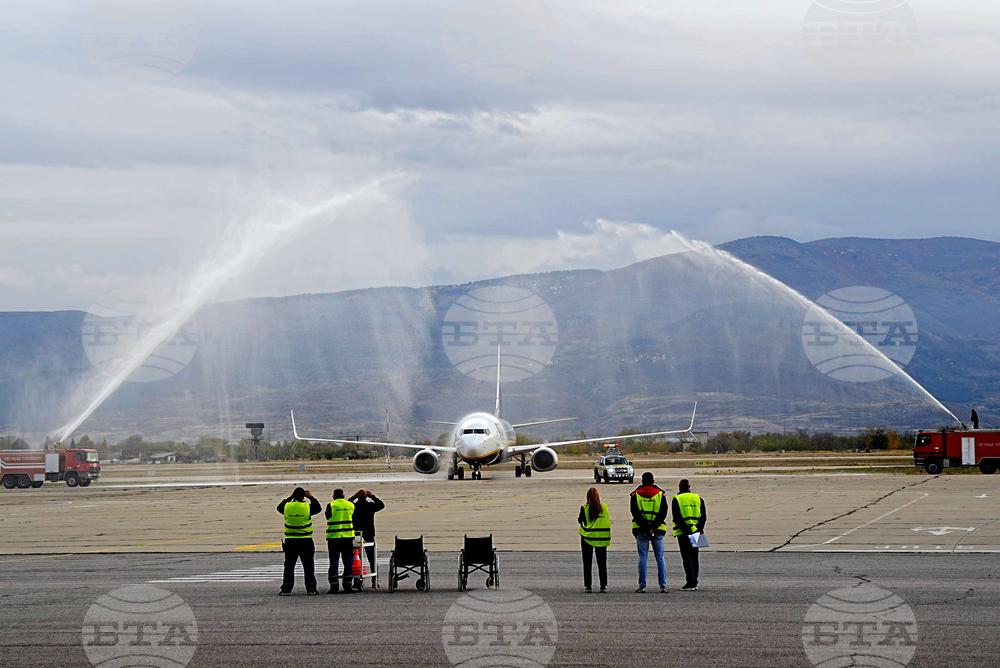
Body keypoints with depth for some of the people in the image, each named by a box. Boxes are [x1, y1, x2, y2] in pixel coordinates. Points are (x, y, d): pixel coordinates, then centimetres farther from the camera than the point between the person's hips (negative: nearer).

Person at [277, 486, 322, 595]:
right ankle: (311, 588, 5)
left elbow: (279, 507, 21)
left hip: (290, 541, 1)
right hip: (305, 541, -1)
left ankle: (286, 589, 4)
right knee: (308, 565, 6)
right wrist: (311, 497, 17)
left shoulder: (287, 507, -3)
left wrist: (290, 498, 25)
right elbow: (318, 508, 11)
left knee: (289, 566, 7)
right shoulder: (307, 507, -8)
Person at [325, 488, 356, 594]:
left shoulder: (331, 505, -5)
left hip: (333, 537, -2)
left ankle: (334, 586, 1)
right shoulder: (351, 505, 6)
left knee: (334, 562, 3)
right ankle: (347, 586, 6)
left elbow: (328, 517, 7)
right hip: (348, 537, 2)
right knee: (348, 562, 8)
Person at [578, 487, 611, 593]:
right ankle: (603, 586, 7)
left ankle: (587, 586, 2)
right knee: (602, 563, 9)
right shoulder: (604, 507, -1)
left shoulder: (584, 508, -8)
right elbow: (608, 522, 6)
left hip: (587, 538, -2)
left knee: (587, 564, 6)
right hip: (601, 538, 2)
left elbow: (580, 521, 0)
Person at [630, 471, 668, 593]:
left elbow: (635, 513, -6)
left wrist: (646, 527, -11)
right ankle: (663, 586, 1)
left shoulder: (636, 494, 5)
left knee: (643, 558, 2)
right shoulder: (660, 494, 6)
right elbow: (663, 512, -4)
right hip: (658, 531, 0)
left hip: (641, 531, 0)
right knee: (660, 558, 5)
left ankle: (642, 586, -2)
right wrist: (653, 527, -11)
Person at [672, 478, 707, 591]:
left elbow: (677, 518, -12)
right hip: (696, 532, 5)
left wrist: (686, 530, -14)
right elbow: (703, 516, 4)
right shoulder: (698, 499, 11)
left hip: (683, 533, -5)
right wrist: (699, 529, -1)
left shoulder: (676, 499, -3)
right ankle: (694, 582, 17)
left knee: (687, 558, -4)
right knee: (694, 557, 14)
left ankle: (690, 582, -11)